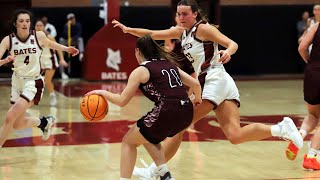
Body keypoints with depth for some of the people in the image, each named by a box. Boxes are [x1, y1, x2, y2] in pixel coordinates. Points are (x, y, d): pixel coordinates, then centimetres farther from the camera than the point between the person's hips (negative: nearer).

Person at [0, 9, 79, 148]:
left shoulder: (39, 36, -12)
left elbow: (49, 44, 12)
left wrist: (66, 49, 11)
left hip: (33, 83, -4)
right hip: (17, 81, 4)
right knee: (17, 124, 14)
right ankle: (43, 122, 42)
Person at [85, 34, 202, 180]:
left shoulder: (140, 71, 2)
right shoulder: (169, 64, 20)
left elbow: (122, 101, 1)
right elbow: (195, 83, 19)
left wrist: (102, 93, 16)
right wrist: (198, 99, 38)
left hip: (166, 113, -7)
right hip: (186, 113, 7)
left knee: (128, 142, 14)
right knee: (147, 137, 31)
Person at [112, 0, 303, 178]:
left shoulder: (203, 28, -4)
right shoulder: (181, 32, 19)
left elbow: (232, 43, -11)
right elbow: (152, 34, 20)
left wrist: (228, 52, -33)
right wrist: (129, 29, 9)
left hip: (215, 81, -9)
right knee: (235, 136, -6)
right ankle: (281, 128, -14)